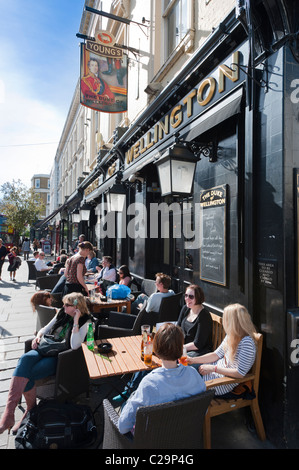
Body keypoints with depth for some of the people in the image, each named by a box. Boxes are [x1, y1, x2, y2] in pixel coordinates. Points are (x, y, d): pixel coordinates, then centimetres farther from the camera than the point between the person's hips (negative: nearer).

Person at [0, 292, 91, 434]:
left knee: (27, 375, -24)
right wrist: (38, 336, -2)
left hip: (60, 357, -5)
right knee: (25, 358, -27)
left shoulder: (84, 322, -8)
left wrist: (75, 321, -23)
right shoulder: (62, 313, 10)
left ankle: (31, 411, -1)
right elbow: (46, 328, 20)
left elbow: (74, 345, -21)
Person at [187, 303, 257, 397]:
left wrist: (213, 368, -22)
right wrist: (193, 360, -1)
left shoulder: (247, 342, -27)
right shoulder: (231, 335, -1)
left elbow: (240, 373, -26)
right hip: (221, 366, 8)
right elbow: (216, 355, 6)